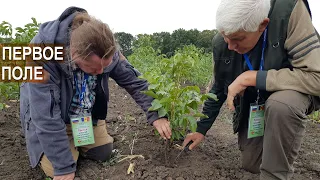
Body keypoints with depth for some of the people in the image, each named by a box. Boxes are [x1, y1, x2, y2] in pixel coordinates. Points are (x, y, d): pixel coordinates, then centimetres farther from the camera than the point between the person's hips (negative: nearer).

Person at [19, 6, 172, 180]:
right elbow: (46, 116, -35)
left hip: (87, 115, 4)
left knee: (103, 154, 1)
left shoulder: (105, 50, -22)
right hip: (47, 117, -3)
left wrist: (155, 115, -23)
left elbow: (134, 81, -13)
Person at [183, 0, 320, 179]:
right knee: (251, 164, 6)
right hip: (251, 104, 4)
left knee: (281, 104, -38)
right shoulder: (221, 43, -18)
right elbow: (218, 90, -3)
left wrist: (250, 77, -36)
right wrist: (201, 129, 0)